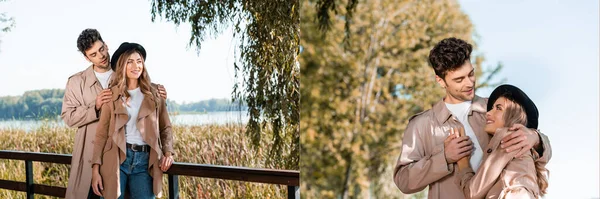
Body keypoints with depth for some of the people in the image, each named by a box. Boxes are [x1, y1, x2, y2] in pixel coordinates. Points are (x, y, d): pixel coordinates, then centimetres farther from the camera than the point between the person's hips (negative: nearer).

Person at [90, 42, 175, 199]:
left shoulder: (154, 94, 9)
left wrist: (168, 152, -4)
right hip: (116, 159, -1)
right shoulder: (112, 95, 5)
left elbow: (165, 127, 14)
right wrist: (95, 168, -5)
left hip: (144, 161, 1)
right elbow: (102, 133, 3)